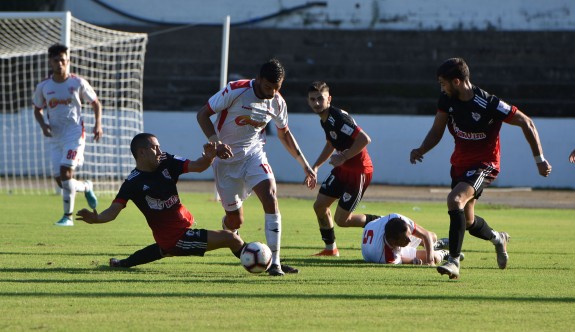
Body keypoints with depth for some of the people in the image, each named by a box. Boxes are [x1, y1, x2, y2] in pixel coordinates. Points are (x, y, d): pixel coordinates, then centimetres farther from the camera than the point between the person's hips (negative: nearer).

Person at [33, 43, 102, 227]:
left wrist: (98, 124, -8)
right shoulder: (43, 86, 3)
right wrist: (43, 124, -5)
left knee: (66, 172, -19)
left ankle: (68, 216, -3)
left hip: (74, 134, -4)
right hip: (55, 137, 4)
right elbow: (37, 110, 15)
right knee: (60, 181, 2)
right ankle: (86, 187, 33)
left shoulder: (78, 83, -4)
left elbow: (96, 103, 6)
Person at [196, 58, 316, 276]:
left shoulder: (277, 102, -4)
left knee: (270, 197, -24)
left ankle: (274, 262, -23)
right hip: (226, 159, -3)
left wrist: (304, 164, 10)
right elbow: (203, 114, -12)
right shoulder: (235, 91, -19)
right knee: (234, 221, 2)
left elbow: (284, 134, 14)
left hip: (254, 154, 3)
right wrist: (215, 142, -26)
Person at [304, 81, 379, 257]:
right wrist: (315, 167, 20)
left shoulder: (338, 118, -25)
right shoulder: (325, 120, 6)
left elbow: (364, 139, -32)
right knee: (320, 205, 8)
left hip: (359, 171, -9)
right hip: (342, 169, 9)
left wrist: (343, 157, -24)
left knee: (342, 219, -6)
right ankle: (330, 248, 23)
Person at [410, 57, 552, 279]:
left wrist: (539, 159, -13)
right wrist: (421, 150, -16)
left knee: (455, 199, -32)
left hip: (484, 164, -7)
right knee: (467, 221, 17)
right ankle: (498, 239, 50)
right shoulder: (447, 100, -6)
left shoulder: (488, 104, -24)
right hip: (460, 163, 7)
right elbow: (437, 131, 5)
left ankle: (454, 261, -30)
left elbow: (526, 123, -15)